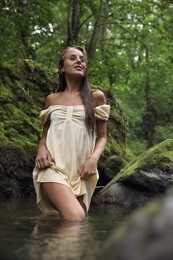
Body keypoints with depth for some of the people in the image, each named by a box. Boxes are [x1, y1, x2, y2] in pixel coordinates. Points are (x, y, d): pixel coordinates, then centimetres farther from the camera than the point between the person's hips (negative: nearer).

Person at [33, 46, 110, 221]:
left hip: (81, 169, 2)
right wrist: (42, 148, -3)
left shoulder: (96, 97, 11)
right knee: (75, 218, -27)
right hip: (54, 165, -1)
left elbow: (102, 136, 13)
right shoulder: (51, 99, 16)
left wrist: (94, 158, -9)